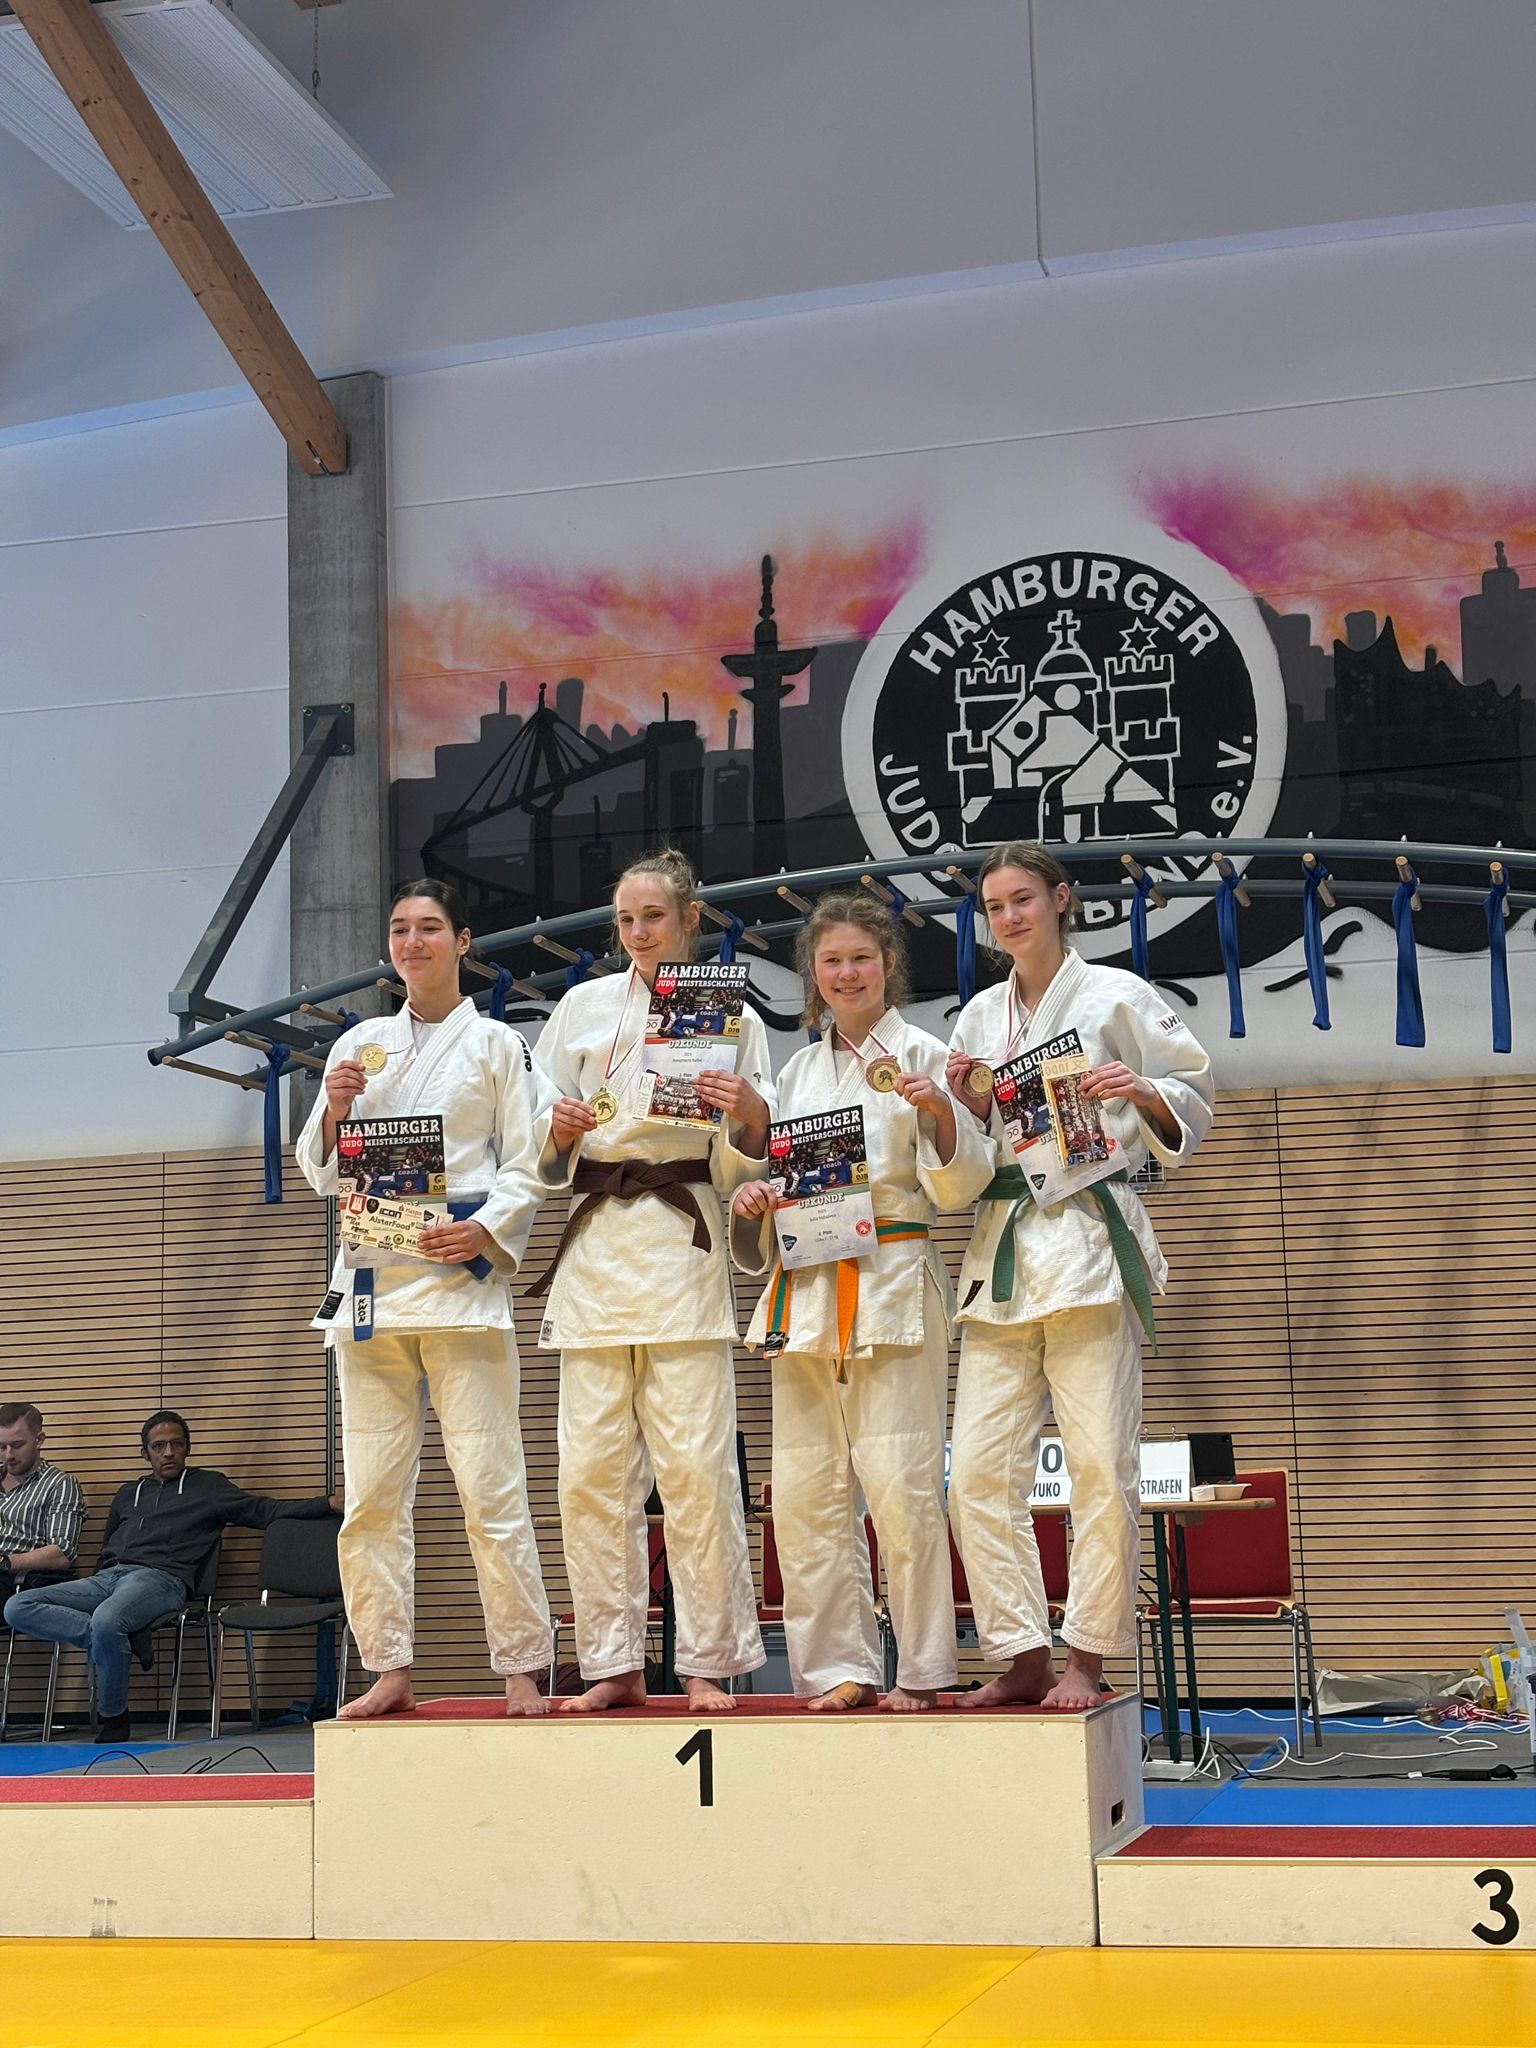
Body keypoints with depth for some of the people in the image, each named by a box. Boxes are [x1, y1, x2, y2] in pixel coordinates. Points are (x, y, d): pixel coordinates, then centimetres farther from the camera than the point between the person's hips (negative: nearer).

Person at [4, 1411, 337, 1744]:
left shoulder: (209, 1487, 17)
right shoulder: (128, 1494, 31)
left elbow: (268, 1511, 9)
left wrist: (329, 1503, -3)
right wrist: (93, 1589, 19)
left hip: (161, 1578, -5)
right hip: (107, 1578, 5)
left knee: (106, 1621, -39)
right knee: (18, 1607, -17)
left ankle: (113, 1719, -19)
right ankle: (107, 1638, -22)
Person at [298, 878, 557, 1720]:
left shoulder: (496, 1044, 6)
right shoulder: (359, 1044, 15)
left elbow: (526, 1167, 3)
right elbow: (321, 1172, 15)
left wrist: (485, 1230, -14)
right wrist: (334, 1112, -4)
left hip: (462, 1275, -4)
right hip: (372, 1274, 4)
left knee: (489, 1485, -7)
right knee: (371, 1493, 4)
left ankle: (522, 1671, 1)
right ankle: (389, 1670, 13)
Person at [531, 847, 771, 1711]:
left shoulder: (731, 1016, 6)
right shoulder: (584, 1006, 12)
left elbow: (745, 1166, 4)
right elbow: (541, 1152, 14)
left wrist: (749, 1117, -16)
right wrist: (559, 1133, -7)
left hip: (684, 1243, -3)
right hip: (596, 1242, 3)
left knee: (695, 1463, -7)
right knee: (593, 1468, 1)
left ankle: (709, 1662, 2)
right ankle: (615, 1663, 11)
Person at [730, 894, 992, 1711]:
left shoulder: (918, 1055, 2)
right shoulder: (798, 1071, 18)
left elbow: (960, 1185, -6)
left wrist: (939, 1110, -23)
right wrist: (750, 1202, 3)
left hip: (892, 1287, -5)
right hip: (804, 1289, 6)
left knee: (899, 1487, -9)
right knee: (804, 1491, 4)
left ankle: (920, 1670, 1)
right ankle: (837, 1666, 13)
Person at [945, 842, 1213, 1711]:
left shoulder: (1116, 995, 3)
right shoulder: (980, 1016, 16)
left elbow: (1194, 1100, 5)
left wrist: (1143, 1093, -15)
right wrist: (964, 1106, 1)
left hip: (1092, 1243, -5)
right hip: (1002, 1248, 5)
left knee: (1100, 1464, -6)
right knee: (979, 1469, -1)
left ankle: (1087, 1658, 5)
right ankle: (1024, 1655, 9)